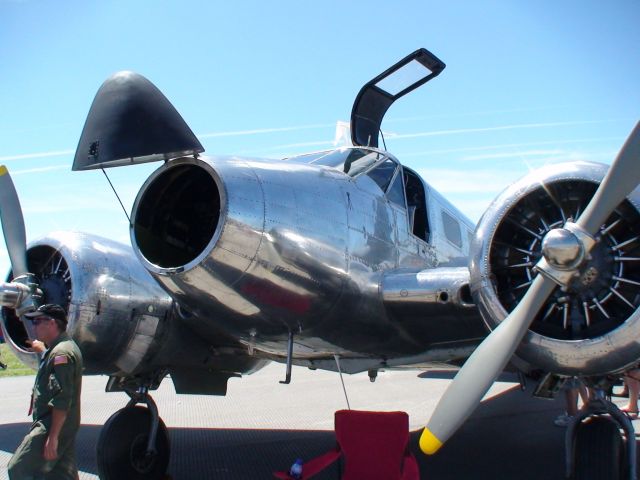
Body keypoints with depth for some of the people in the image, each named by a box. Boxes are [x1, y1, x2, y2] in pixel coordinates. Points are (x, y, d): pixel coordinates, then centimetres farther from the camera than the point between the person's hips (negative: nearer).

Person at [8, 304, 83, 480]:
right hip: (66, 426, 10)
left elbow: (61, 400, -24)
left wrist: (52, 437, -25)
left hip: (54, 426, -10)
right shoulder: (62, 348, 15)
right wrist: (41, 349, 41)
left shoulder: (61, 353, -19)